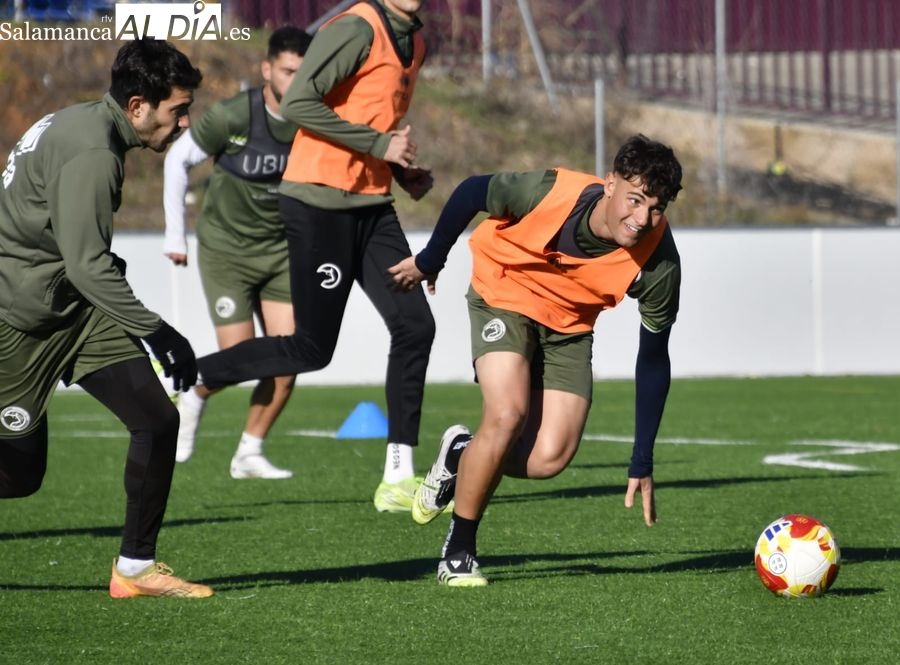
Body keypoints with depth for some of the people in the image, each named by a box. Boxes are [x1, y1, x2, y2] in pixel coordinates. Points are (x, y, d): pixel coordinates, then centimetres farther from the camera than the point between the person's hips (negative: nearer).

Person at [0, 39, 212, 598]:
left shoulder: (83, 125, 10)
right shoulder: (92, 153, -21)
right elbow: (88, 265, -25)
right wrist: (156, 333, -22)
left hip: (73, 310, 10)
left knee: (158, 420, -2)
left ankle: (136, 567, 6)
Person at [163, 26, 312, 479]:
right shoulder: (232, 117, -20)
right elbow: (178, 159, -6)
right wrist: (174, 233, -3)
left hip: (281, 250, 4)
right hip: (226, 249, -4)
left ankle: (249, 454, 8)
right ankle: (193, 401, 24)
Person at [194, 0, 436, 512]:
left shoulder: (413, 42, 14)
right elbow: (299, 103, -23)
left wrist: (405, 173, 9)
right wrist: (379, 144, -21)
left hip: (371, 204, 9)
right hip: (321, 202, -9)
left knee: (414, 326, -2)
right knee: (312, 349, -4)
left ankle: (398, 480, 2)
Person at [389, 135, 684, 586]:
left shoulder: (657, 261, -27)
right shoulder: (549, 193, -34)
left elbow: (653, 359, -14)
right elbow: (470, 193, -14)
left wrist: (642, 463, -12)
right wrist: (429, 261, 0)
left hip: (568, 327, 3)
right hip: (504, 297, -3)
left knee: (550, 458, -14)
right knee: (508, 414, -25)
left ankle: (464, 453, 19)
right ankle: (457, 554, -7)